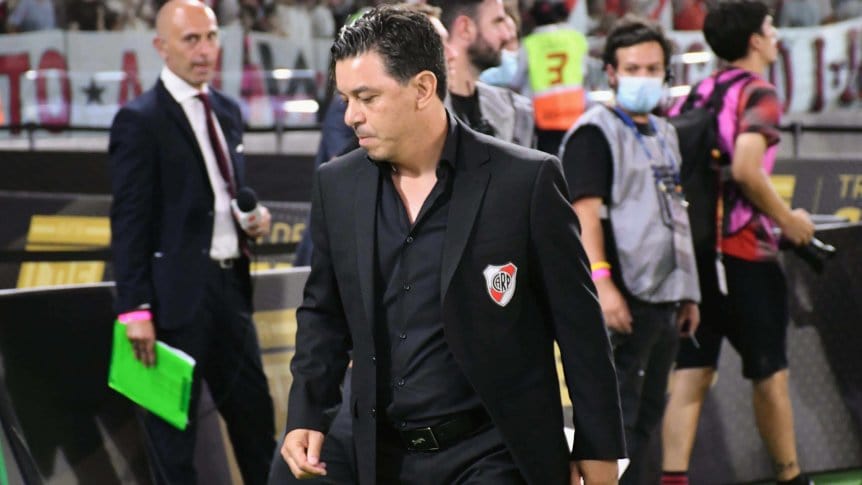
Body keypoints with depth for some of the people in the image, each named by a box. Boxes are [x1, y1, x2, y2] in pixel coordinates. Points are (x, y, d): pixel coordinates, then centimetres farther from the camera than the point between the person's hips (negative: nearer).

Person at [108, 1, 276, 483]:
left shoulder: (227, 110, 12)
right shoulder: (140, 121, -10)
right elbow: (129, 222, -13)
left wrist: (256, 215, 2)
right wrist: (136, 310, -17)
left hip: (230, 283, 7)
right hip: (177, 293, -7)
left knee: (253, 407, 14)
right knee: (174, 421, 3)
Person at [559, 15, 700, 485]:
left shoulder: (664, 134, 18)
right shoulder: (595, 131, -7)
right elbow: (585, 211, -16)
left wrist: (688, 292, 20)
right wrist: (601, 282, -26)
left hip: (664, 297, 8)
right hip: (624, 297, -8)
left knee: (647, 413, 12)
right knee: (617, 416, -9)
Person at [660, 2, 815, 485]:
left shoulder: (698, 93, 13)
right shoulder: (758, 93, -8)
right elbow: (746, 168, -23)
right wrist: (787, 219, -10)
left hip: (691, 246, 6)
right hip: (744, 250, -6)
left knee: (691, 372, 4)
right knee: (770, 372, 9)